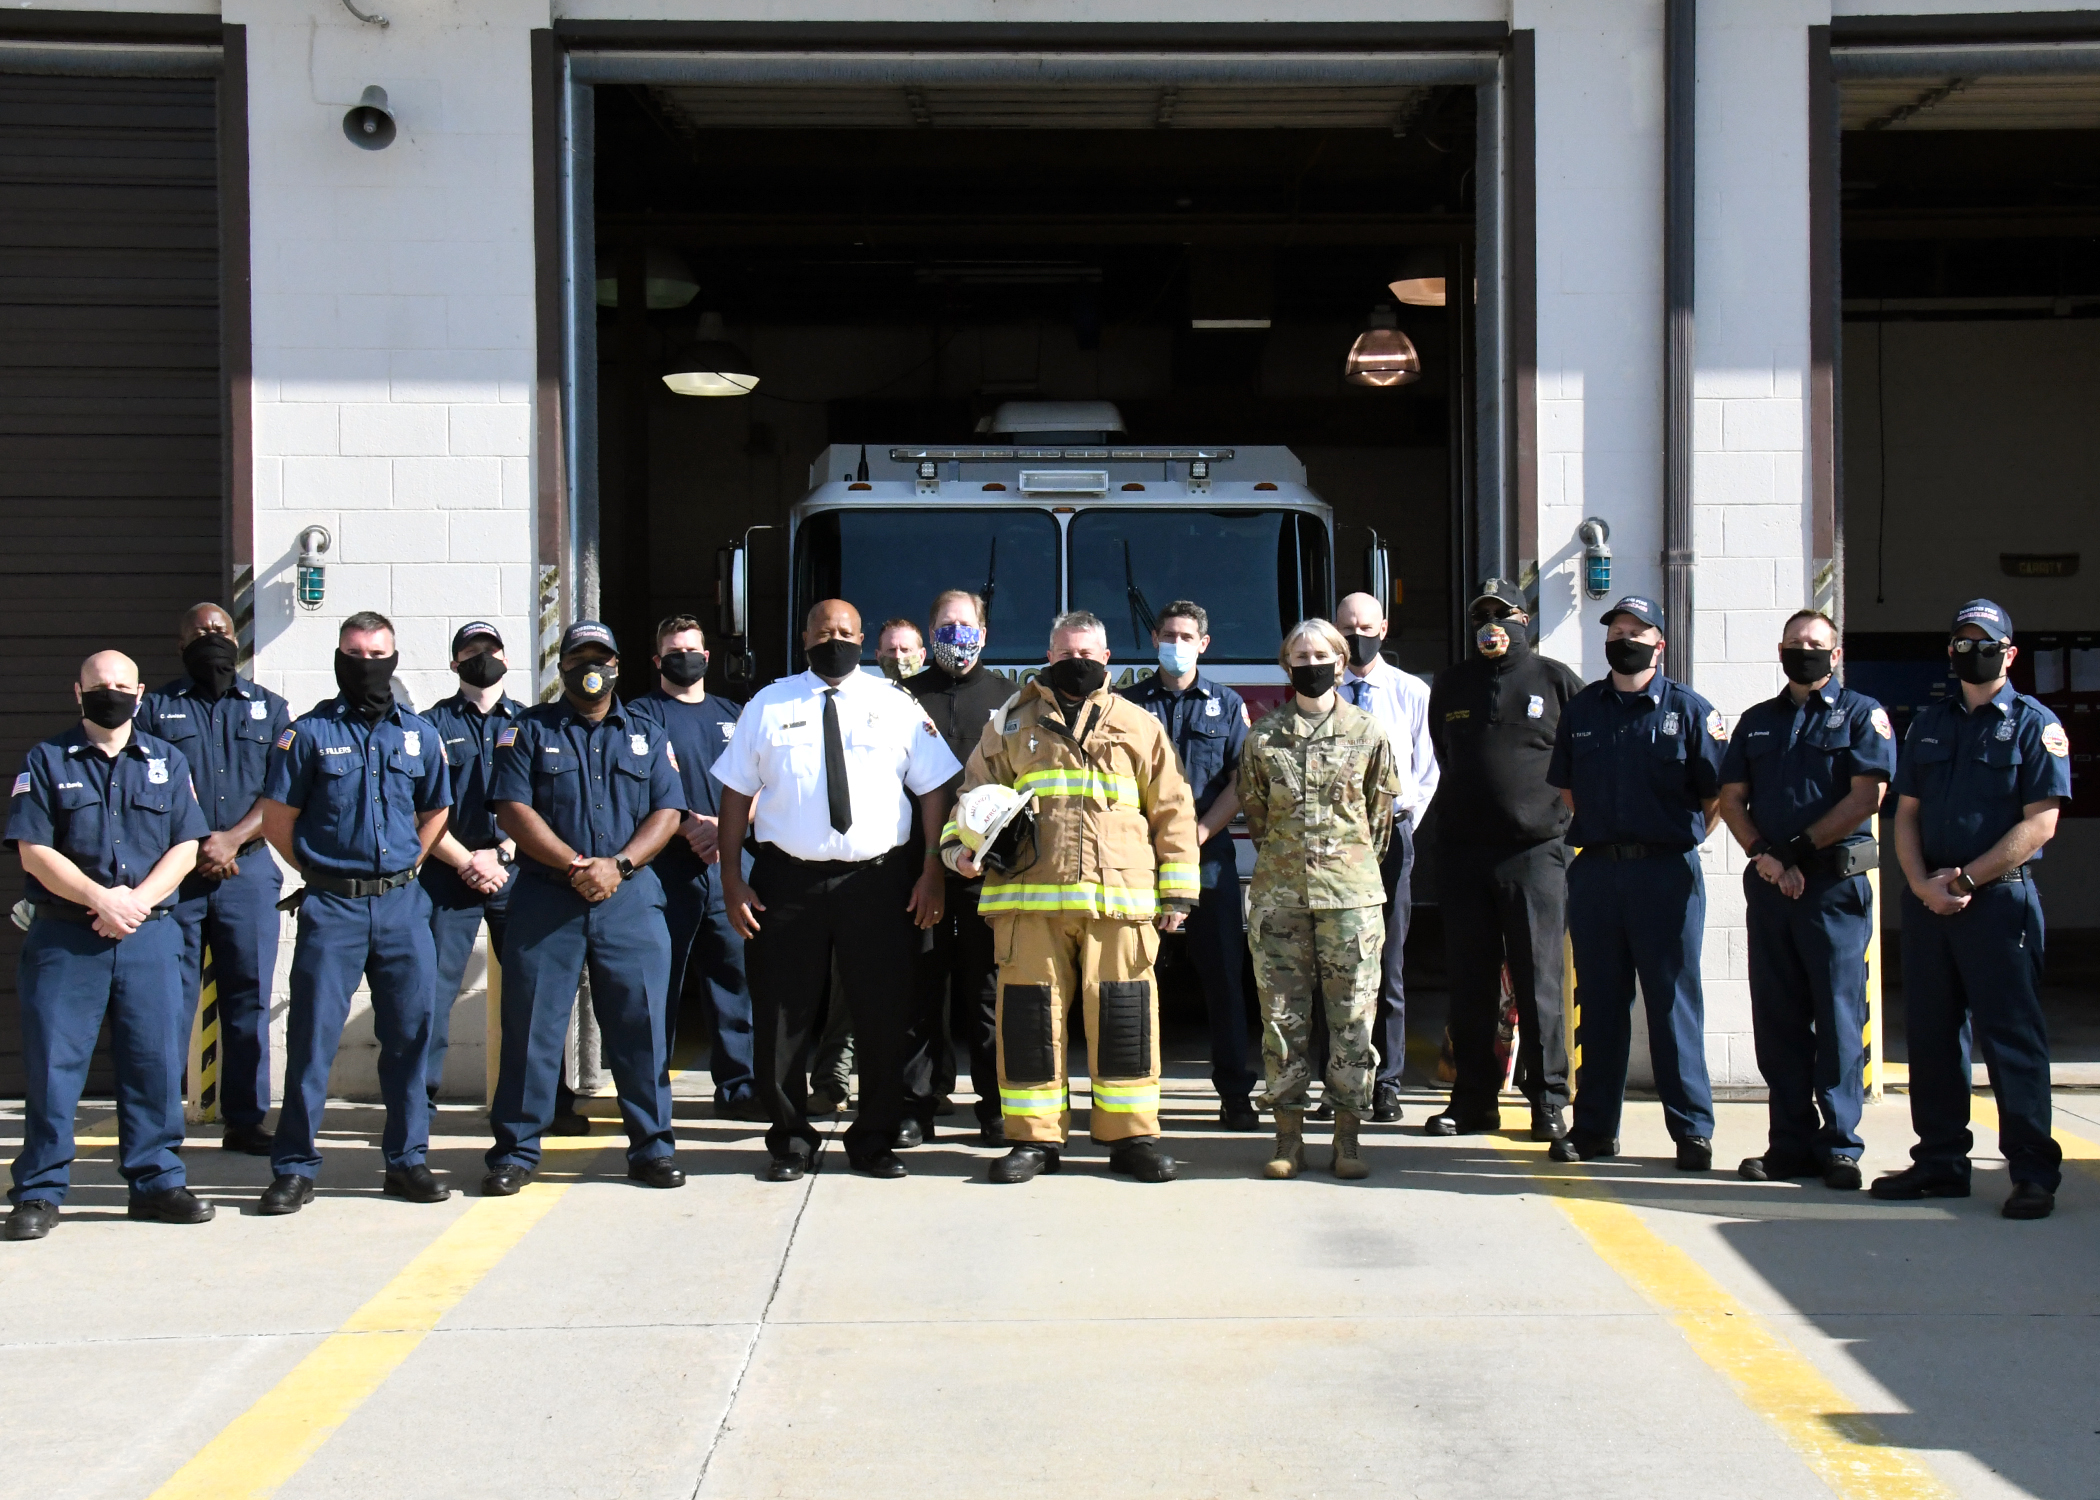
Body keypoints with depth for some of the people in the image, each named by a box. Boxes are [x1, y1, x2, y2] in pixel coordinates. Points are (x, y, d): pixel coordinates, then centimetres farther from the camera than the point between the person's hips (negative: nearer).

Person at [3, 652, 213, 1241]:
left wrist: (135, 901, -10)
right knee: (52, 1063, -2)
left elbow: (185, 848, 5)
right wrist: (100, 898, -14)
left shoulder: (167, 762, 12)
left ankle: (156, 1181, 12)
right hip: (64, 938, -2)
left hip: (150, 935, 2)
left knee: (156, 1060, 2)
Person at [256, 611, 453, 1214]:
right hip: (331, 907, -3)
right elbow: (277, 819, 2)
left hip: (402, 903, 3)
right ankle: (294, 1169, 3)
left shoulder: (419, 735, 10)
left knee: (410, 1033, 5)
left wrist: (402, 870, 13)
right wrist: (322, 874, 4)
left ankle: (407, 1161, 15)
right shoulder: (308, 733, 0)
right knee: (312, 1036, -3)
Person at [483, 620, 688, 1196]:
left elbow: (667, 812, 6)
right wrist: (576, 865, -13)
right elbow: (512, 809, -3)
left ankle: (652, 1147, 10)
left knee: (641, 1023, 1)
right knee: (531, 1024, -1)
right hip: (545, 899, -1)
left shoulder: (646, 734, 14)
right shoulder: (530, 730, 7)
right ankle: (515, 1151, 7)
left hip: (631, 897, 2)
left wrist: (618, 865, -10)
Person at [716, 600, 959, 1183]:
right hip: (787, 880, 0)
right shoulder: (767, 707, 8)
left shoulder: (896, 707, 7)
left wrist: (932, 871, -4)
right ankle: (790, 1141, 18)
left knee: (883, 1016, 4)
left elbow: (934, 789, 5)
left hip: (878, 880, 0)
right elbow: (736, 794, 7)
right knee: (782, 1018, 3)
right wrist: (731, 877, -1)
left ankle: (874, 1141, 18)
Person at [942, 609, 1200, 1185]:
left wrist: (1177, 891, 8)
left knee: (1122, 1014, -1)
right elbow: (977, 789, 16)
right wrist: (961, 845, -3)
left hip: (1118, 898, 0)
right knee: (1030, 1014, 0)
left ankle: (1131, 1136, 8)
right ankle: (1034, 1137, 9)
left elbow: (1172, 811, 13)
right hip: (1029, 895, 0)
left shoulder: (1138, 727, 14)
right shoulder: (1013, 722, 15)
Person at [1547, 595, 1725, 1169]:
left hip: (1666, 871, -4)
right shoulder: (1581, 709, 11)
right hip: (1595, 871, 4)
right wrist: (1602, 832, 13)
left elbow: (1718, 792, 1)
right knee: (1599, 1003, 9)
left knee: (1674, 1003, -1)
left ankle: (1692, 1129, 5)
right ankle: (1593, 1126, 16)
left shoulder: (1688, 709, 0)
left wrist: (1680, 839, 0)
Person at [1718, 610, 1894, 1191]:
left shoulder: (1862, 714, 3)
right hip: (1769, 884, 5)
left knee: (1839, 1017, -4)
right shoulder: (1756, 722, 17)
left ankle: (1839, 1146, 0)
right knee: (1776, 1019, 5)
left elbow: (1865, 797, -7)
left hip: (1836, 884, -5)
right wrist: (1763, 855, -6)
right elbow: (1732, 799, 12)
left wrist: (1799, 851, -11)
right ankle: (1791, 1143, 11)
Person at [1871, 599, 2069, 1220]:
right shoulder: (1928, 725, 15)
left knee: (2012, 1035, -4)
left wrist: (1966, 879, -13)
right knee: (1931, 1034, 8)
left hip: (2000, 897, -5)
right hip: (1927, 900, 5)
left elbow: (2039, 822, -8)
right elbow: (1906, 812, 12)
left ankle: (2033, 1172, 1)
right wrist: (1922, 884, -5)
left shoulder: (2036, 725, -1)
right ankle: (1940, 1162, 18)